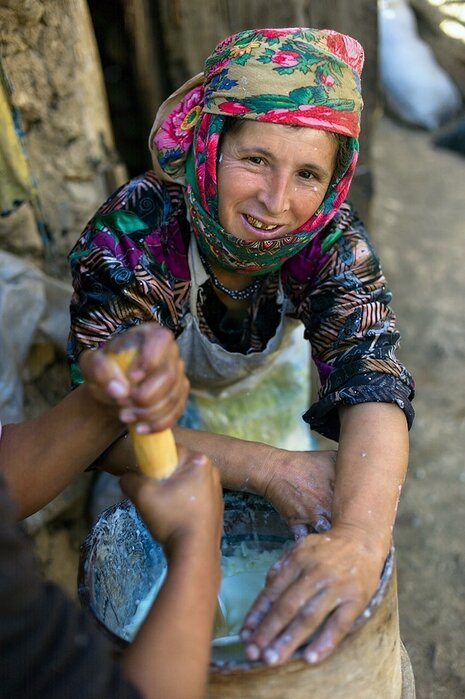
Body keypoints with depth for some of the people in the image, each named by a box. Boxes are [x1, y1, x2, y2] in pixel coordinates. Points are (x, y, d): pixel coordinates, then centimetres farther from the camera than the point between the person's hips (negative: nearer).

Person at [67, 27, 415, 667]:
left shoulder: (332, 238, -30)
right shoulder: (130, 234, -37)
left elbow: (372, 383, -41)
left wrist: (361, 536, -62)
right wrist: (269, 467, -48)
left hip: (269, 383, 2)